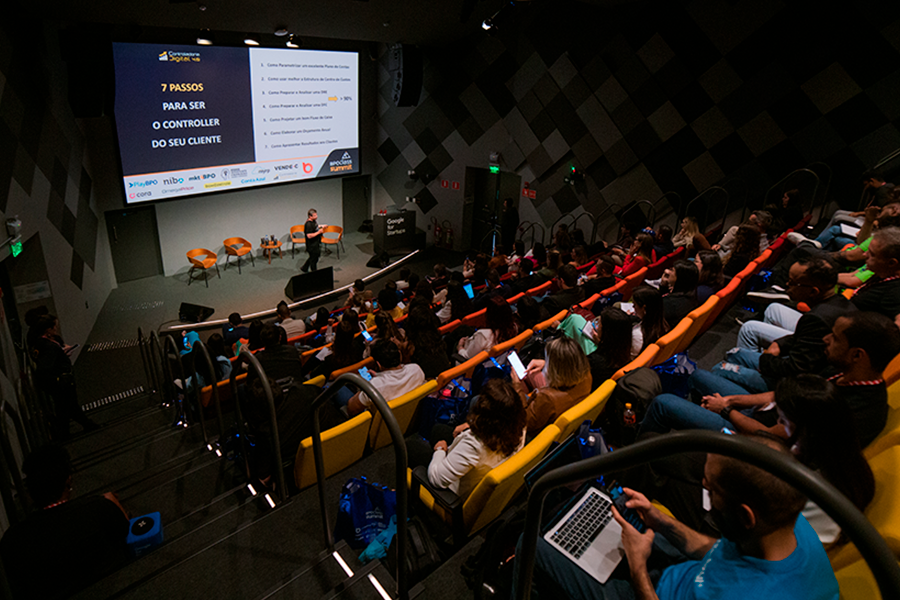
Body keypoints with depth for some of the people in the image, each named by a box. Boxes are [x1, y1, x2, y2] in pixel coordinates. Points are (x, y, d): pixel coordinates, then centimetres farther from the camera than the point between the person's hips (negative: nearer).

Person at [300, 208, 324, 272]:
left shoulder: (314, 221, 4)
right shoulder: (308, 224, -27)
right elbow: (309, 236, -30)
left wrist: (321, 226, 11)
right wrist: (318, 232, -28)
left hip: (316, 243, 10)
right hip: (312, 245, -10)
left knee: (314, 257, 23)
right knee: (313, 259, 5)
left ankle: (304, 268, 39)